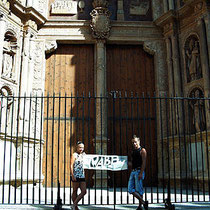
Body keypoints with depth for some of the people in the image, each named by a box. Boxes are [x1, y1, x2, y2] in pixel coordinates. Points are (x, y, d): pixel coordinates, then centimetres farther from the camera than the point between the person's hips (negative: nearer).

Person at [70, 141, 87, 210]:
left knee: (84, 192, 1)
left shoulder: (83, 155, 13)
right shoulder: (74, 155, -5)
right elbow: (71, 165, -10)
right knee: (75, 191, 5)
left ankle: (74, 204, 10)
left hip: (82, 176, 6)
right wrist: (72, 175, -18)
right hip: (76, 176, -6)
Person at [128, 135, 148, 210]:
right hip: (133, 171, 8)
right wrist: (128, 163, 8)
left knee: (138, 190, -5)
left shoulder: (142, 150, -5)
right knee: (130, 190, 3)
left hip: (139, 171, -8)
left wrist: (141, 173, -20)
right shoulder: (133, 151, 18)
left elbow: (144, 162, -12)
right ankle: (143, 202, 11)